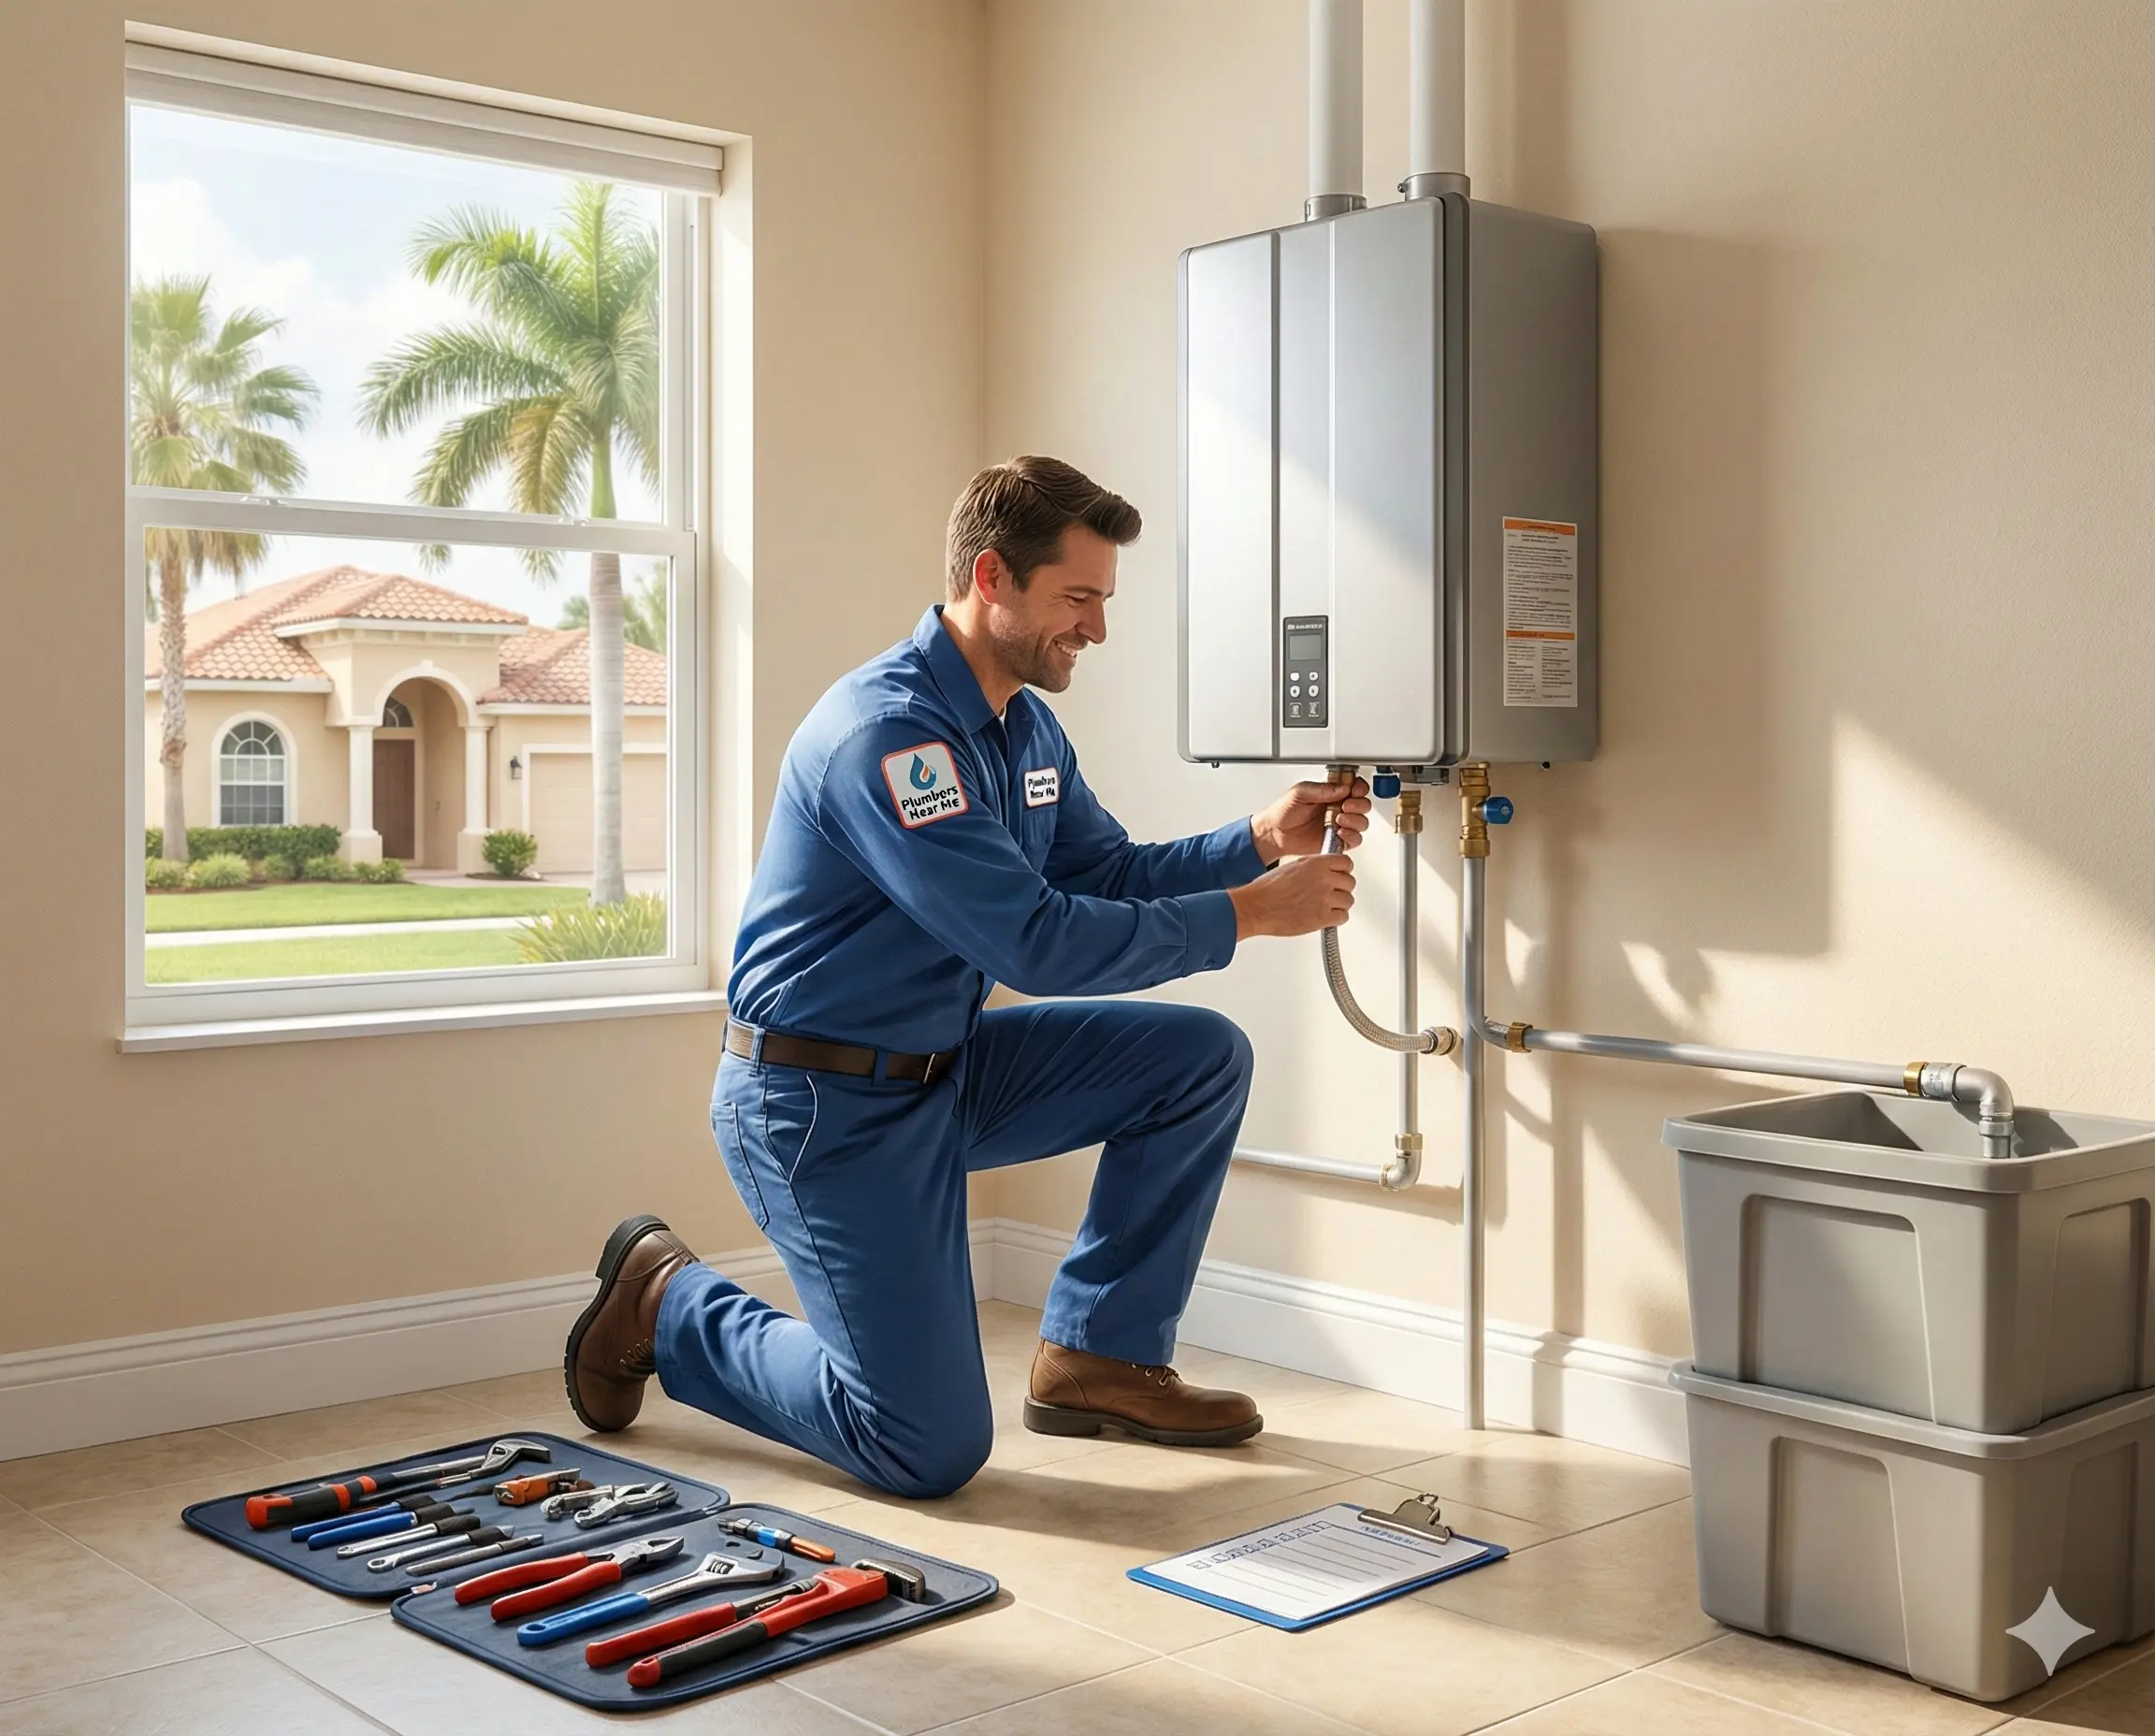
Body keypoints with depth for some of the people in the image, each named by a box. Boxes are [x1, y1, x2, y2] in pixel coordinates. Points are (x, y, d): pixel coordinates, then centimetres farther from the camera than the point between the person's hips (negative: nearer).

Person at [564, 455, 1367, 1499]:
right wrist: (1249, 912, -23)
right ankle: (667, 1304, 13)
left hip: (946, 1068, 9)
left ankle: (1099, 1356, 10)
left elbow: (1109, 876, 11)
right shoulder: (886, 730, -25)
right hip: (824, 1102, -9)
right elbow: (1036, 943, -28)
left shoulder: (1024, 727, 8)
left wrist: (1261, 840, -5)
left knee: (1202, 1058, 1)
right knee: (932, 1451, -8)